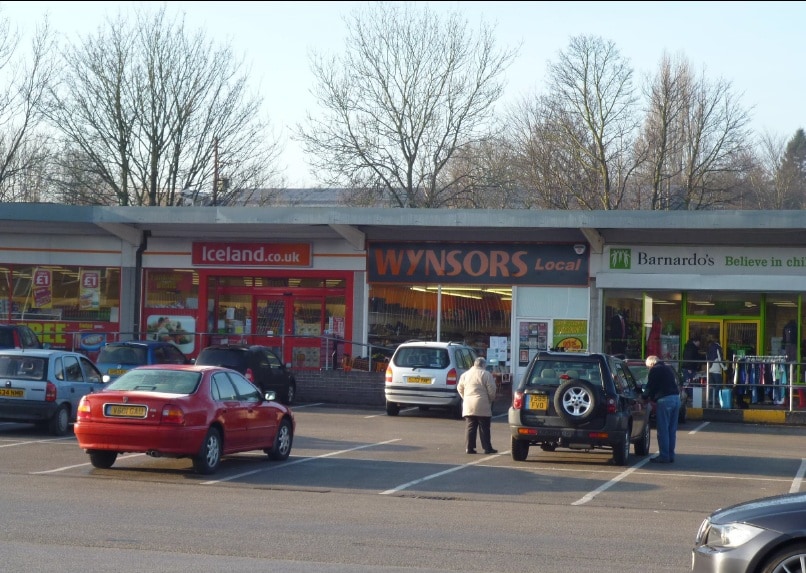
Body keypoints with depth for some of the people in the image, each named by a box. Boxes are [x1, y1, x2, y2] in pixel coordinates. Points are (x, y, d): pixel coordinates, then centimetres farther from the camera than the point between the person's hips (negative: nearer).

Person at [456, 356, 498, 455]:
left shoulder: (465, 374, 11)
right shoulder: (486, 374, -6)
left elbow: (459, 388, 14)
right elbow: (491, 389, -9)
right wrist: (491, 399, 6)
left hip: (468, 406, 4)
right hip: (482, 406, -4)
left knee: (470, 427, 7)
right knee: (484, 428, 1)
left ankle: (469, 448, 3)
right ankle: (487, 448, 2)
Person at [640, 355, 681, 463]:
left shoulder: (654, 370, 0)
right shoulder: (668, 368, 23)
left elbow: (650, 387, -2)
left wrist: (644, 397, 17)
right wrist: (652, 397, 28)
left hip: (664, 399, -8)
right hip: (676, 398, 8)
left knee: (663, 430, -5)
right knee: (672, 430, 11)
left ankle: (664, 456, -6)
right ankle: (670, 455, 13)